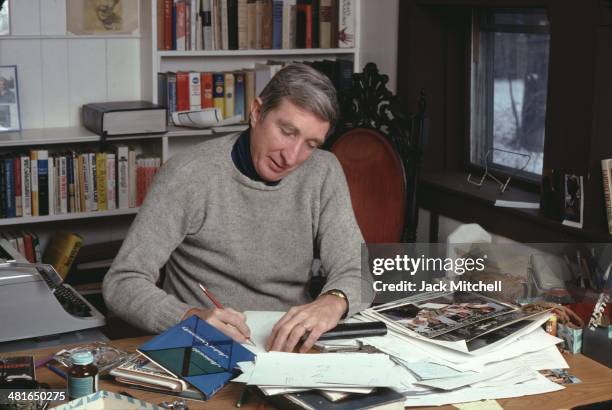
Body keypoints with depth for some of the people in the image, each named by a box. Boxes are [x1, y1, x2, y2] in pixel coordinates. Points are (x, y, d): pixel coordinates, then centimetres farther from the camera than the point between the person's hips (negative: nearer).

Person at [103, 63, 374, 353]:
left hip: (291, 343, 3)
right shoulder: (188, 174, -12)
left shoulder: (324, 173, 1)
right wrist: (190, 317, -32)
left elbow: (356, 272, -4)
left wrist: (333, 302, -28)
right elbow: (122, 283, -13)